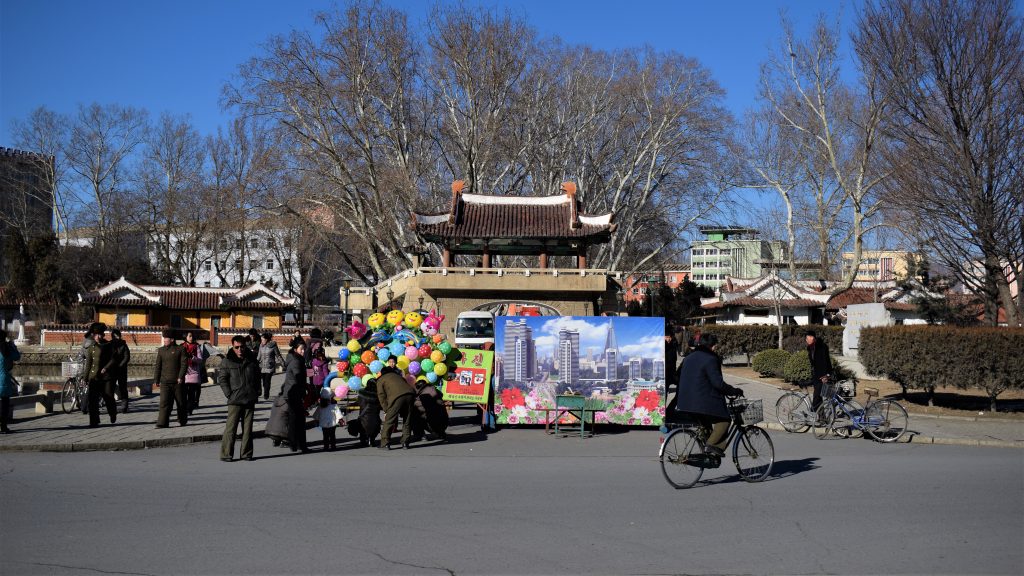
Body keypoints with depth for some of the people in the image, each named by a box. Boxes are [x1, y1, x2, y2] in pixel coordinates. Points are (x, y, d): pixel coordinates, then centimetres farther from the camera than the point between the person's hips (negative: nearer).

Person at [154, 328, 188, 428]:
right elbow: (158, 366, 10)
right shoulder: (161, 350, 9)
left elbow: (184, 364, -6)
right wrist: (156, 380, 6)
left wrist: (180, 377, -16)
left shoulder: (179, 350, -1)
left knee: (181, 402, 10)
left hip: (177, 381, -2)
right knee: (164, 402, -9)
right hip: (165, 381, 2)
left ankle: (183, 420, 29)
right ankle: (162, 423, -12)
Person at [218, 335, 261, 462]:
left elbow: (257, 377, 18)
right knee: (231, 427, -7)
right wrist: (229, 394, -8)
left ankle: (246, 453, 14)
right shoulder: (227, 361, -1)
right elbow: (222, 379, 0)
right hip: (235, 400, -4)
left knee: (247, 427, 7)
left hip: (250, 399, 4)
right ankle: (226, 454, -1)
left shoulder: (252, 360, 9)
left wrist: (257, 393, 9)